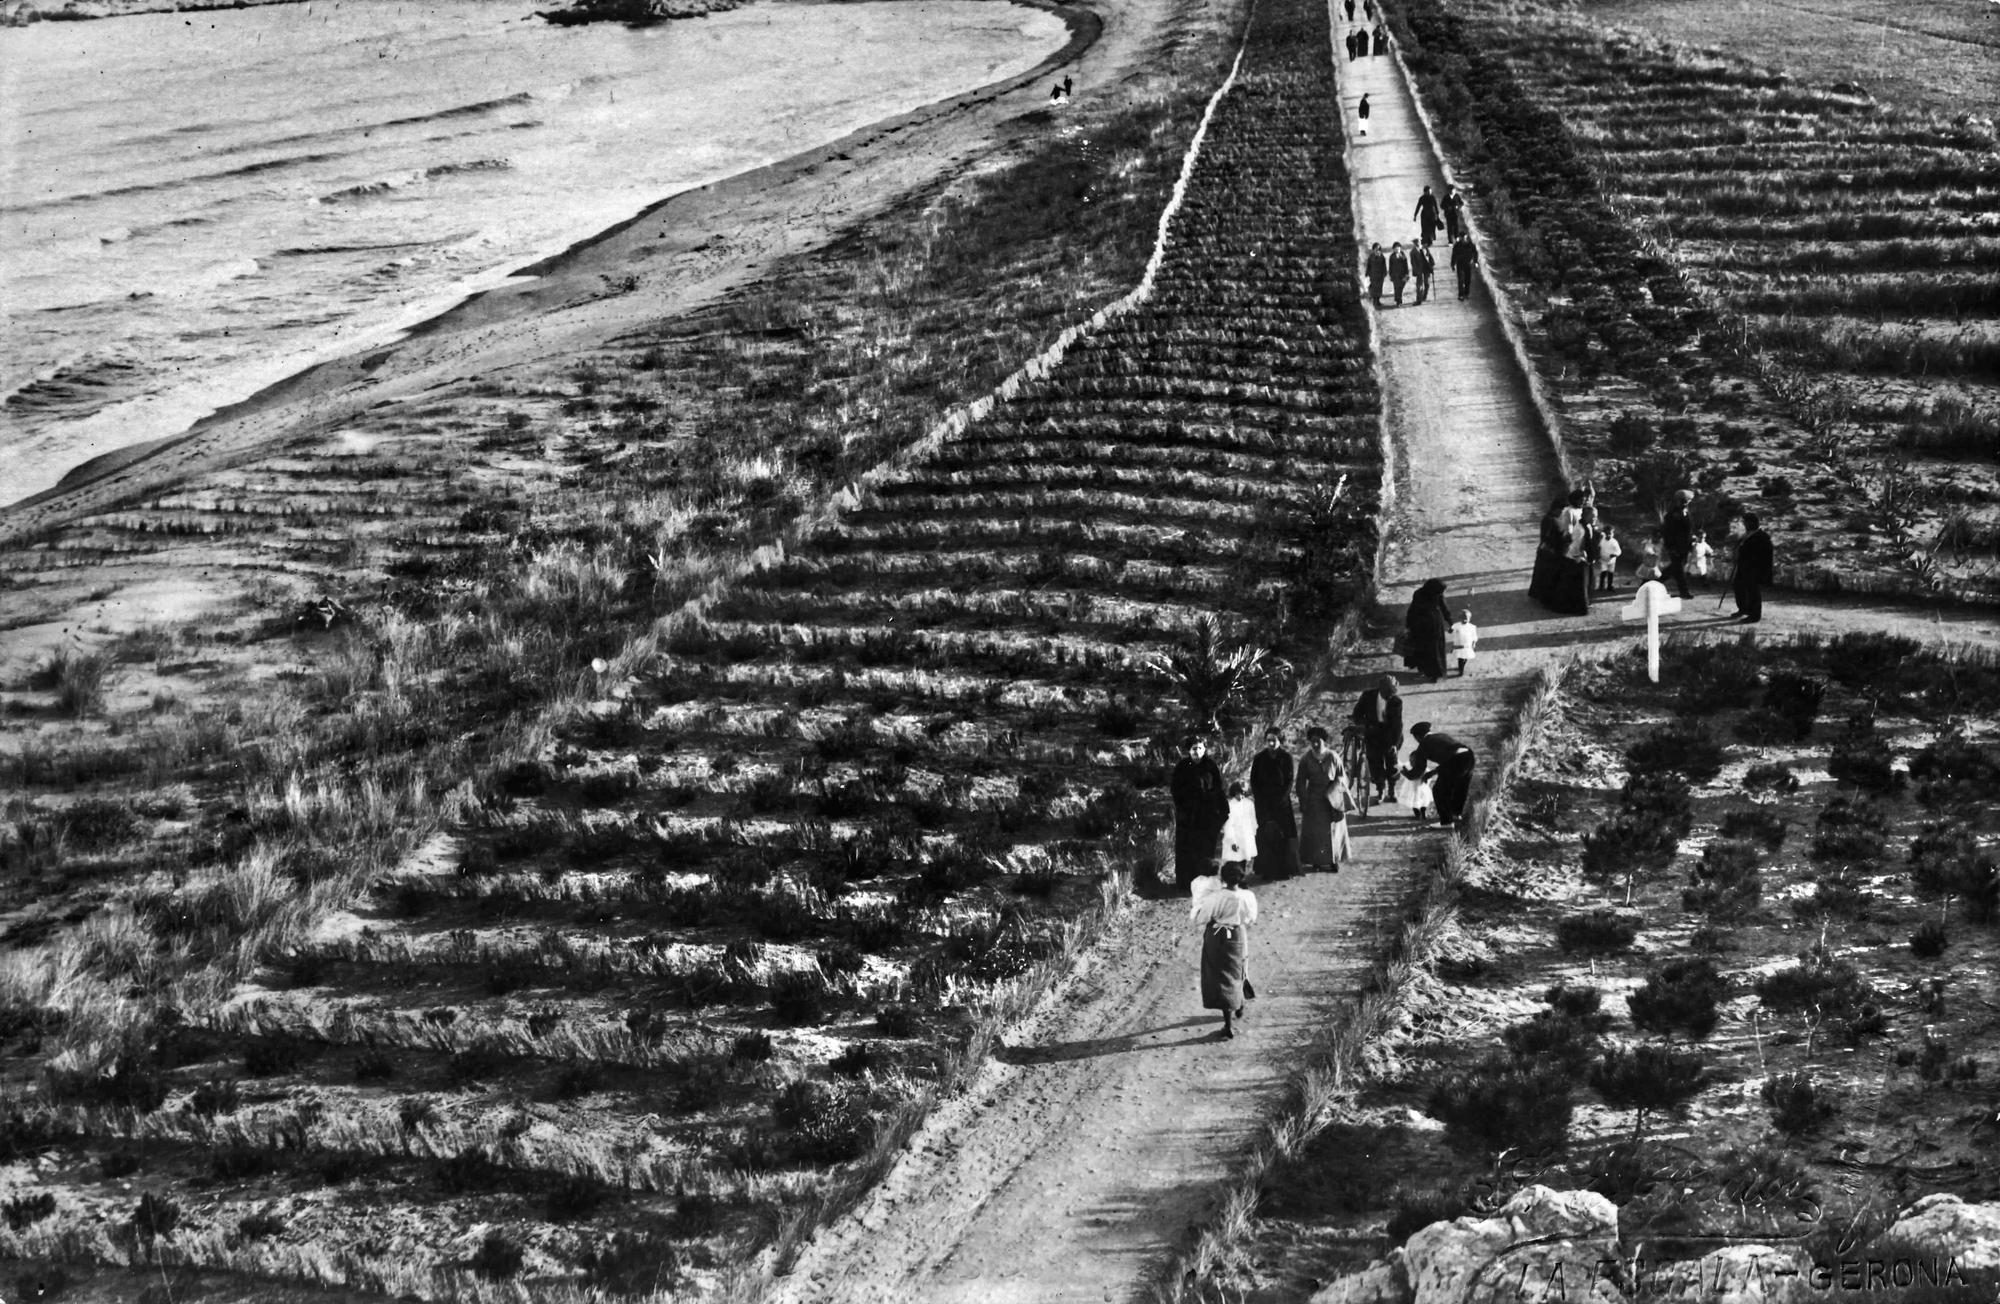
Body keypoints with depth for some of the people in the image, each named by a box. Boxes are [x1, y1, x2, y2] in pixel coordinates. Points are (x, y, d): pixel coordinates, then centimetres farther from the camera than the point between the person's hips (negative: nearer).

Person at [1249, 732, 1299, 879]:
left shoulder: (1286, 758, 1)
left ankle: (1285, 869, 1)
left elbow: (1289, 779, -2)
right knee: (1265, 834, -3)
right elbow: (1254, 780, 5)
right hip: (1263, 801, 1)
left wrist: (1281, 798, -11)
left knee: (1284, 834, -4)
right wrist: (1259, 798, -6)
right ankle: (1266, 870, 0)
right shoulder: (1259, 758, 5)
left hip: (1281, 800, -1)